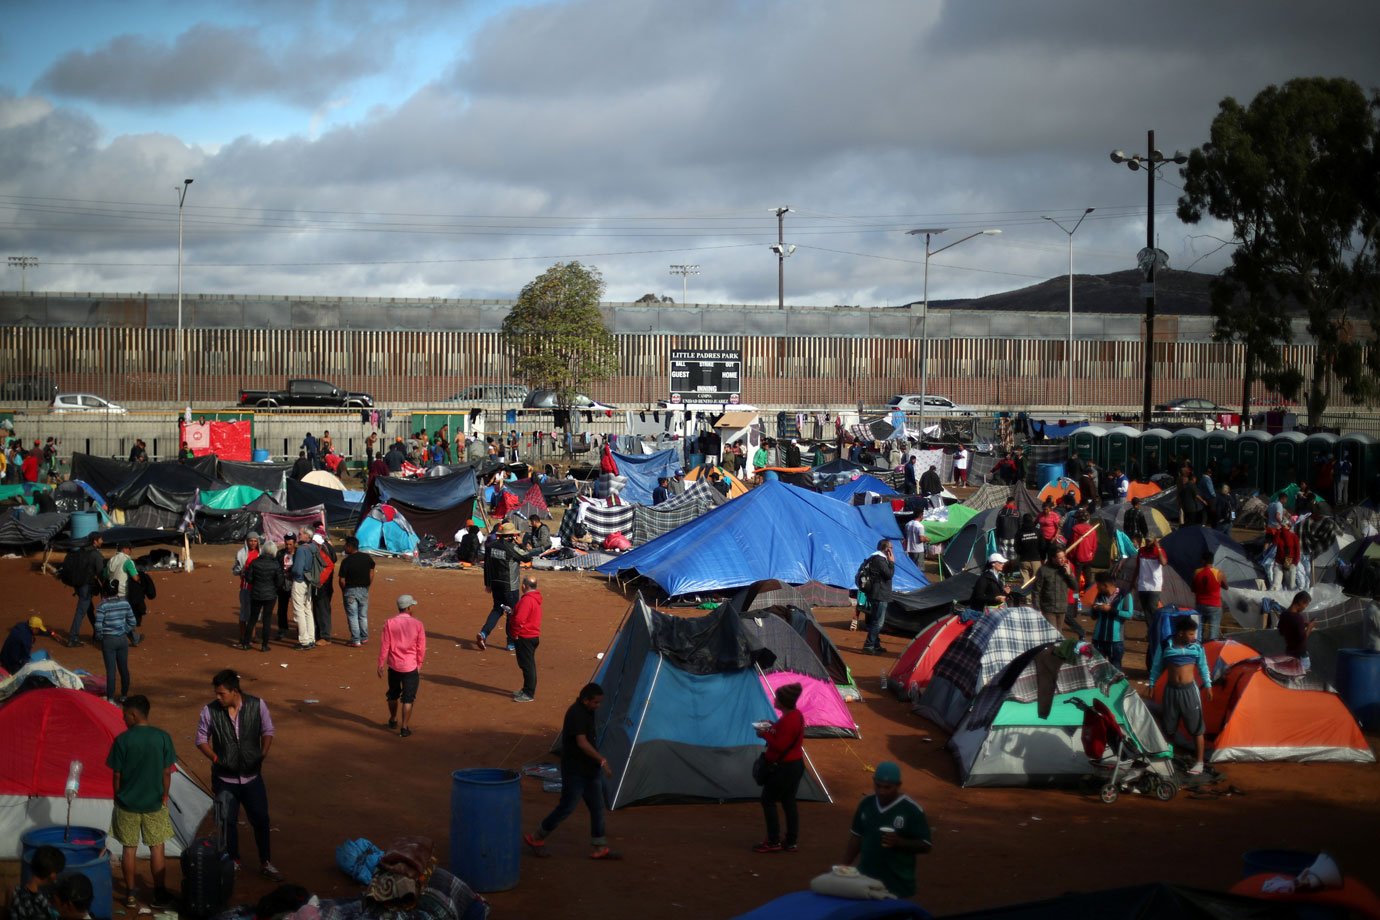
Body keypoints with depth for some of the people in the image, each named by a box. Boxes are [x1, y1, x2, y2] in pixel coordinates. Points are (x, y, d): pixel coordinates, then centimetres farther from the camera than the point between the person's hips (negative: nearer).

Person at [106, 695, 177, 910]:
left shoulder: (122, 740, -13)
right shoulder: (163, 737, -9)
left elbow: (117, 775, -7)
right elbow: (167, 773, -4)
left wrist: (118, 798, 8)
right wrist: (164, 796, 10)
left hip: (127, 803, -1)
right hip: (155, 803, 1)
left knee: (129, 848, 11)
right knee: (157, 848, 10)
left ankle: (130, 895, 17)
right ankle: (159, 896, 14)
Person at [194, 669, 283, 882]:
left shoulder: (257, 705, -13)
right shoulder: (209, 711, -14)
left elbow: (267, 731, 2)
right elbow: (202, 740, -1)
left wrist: (263, 754, -10)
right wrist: (215, 758, -14)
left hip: (252, 776, 1)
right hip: (225, 779, 0)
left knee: (260, 820, 9)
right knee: (228, 822, 11)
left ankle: (266, 864, 25)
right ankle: (233, 863, 30)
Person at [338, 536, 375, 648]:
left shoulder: (346, 561, -15)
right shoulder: (367, 558, -1)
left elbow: (342, 580, -13)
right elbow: (371, 574, 4)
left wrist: (344, 591, 4)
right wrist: (367, 586, 13)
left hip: (350, 590, -4)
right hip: (364, 589, 4)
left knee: (352, 616, 2)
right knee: (363, 615, 17)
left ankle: (355, 640, 1)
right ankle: (364, 637, 24)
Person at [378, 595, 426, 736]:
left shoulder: (390, 623, -8)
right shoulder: (417, 624, -9)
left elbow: (384, 645, -6)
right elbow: (421, 648, -4)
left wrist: (381, 664, 2)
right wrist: (420, 665, 10)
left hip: (393, 666, 2)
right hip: (411, 666, -2)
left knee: (393, 694, 22)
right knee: (408, 698, 5)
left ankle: (393, 720, 38)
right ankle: (404, 727, 3)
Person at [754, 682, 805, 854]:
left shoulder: (787, 721, -24)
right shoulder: (796, 715, 7)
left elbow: (780, 746, -25)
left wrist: (765, 735, -14)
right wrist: (774, 727, 8)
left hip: (783, 768, -10)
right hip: (796, 764, 10)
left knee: (768, 800, 1)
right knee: (789, 802, 13)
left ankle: (773, 842, 4)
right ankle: (791, 842, 17)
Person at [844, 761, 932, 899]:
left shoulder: (912, 810, -10)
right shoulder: (866, 804, 5)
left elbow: (925, 846, -8)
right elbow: (856, 837, 15)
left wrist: (899, 842, -24)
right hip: (865, 880, 5)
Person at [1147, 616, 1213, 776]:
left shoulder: (1197, 647, -5)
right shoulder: (1166, 646, -8)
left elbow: (1203, 667, 7)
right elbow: (1157, 666, 3)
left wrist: (1208, 685, 7)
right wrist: (1152, 684, 6)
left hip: (1189, 690, 0)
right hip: (1171, 690, 1)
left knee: (1196, 728, 0)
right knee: (1168, 727, 11)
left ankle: (1199, 762, 7)